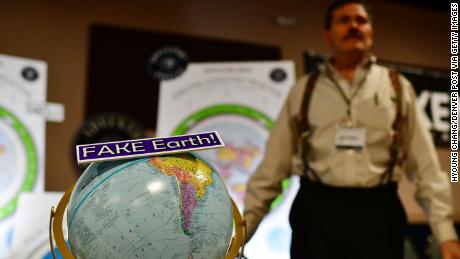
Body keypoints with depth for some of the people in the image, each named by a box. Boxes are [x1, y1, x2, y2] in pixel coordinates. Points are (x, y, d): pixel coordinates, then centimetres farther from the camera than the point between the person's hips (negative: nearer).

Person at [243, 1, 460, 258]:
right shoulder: (303, 90, 8)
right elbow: (273, 165, 6)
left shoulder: (398, 88, 8)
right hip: (317, 213, 0)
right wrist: (242, 228, 3)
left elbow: (425, 165, 5)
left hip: (378, 216, 1)